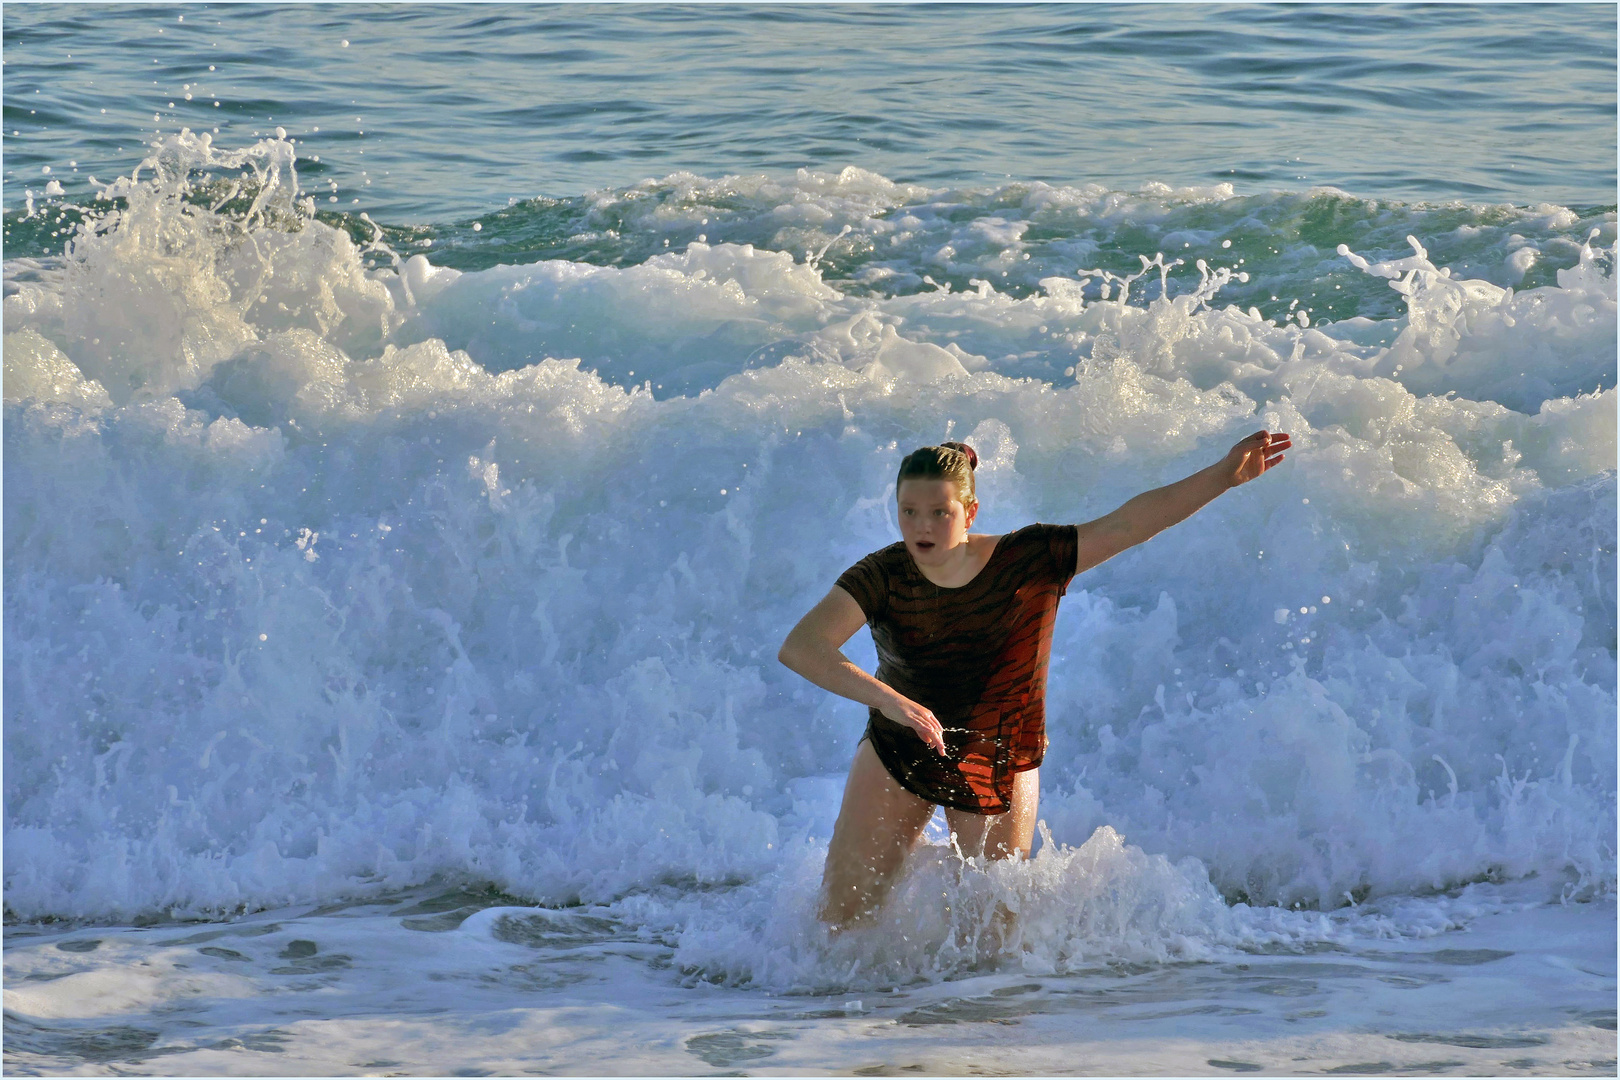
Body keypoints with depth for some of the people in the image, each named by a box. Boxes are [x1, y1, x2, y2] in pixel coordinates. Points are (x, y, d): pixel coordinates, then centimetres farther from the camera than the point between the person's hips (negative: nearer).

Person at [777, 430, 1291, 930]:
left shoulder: (1030, 561, -20)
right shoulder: (882, 577, -21)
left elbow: (1128, 523, -21)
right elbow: (799, 648, -33)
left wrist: (1222, 476, -29)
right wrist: (886, 698, -48)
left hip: (997, 773, 0)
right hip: (896, 757, 0)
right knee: (841, 917, 3)